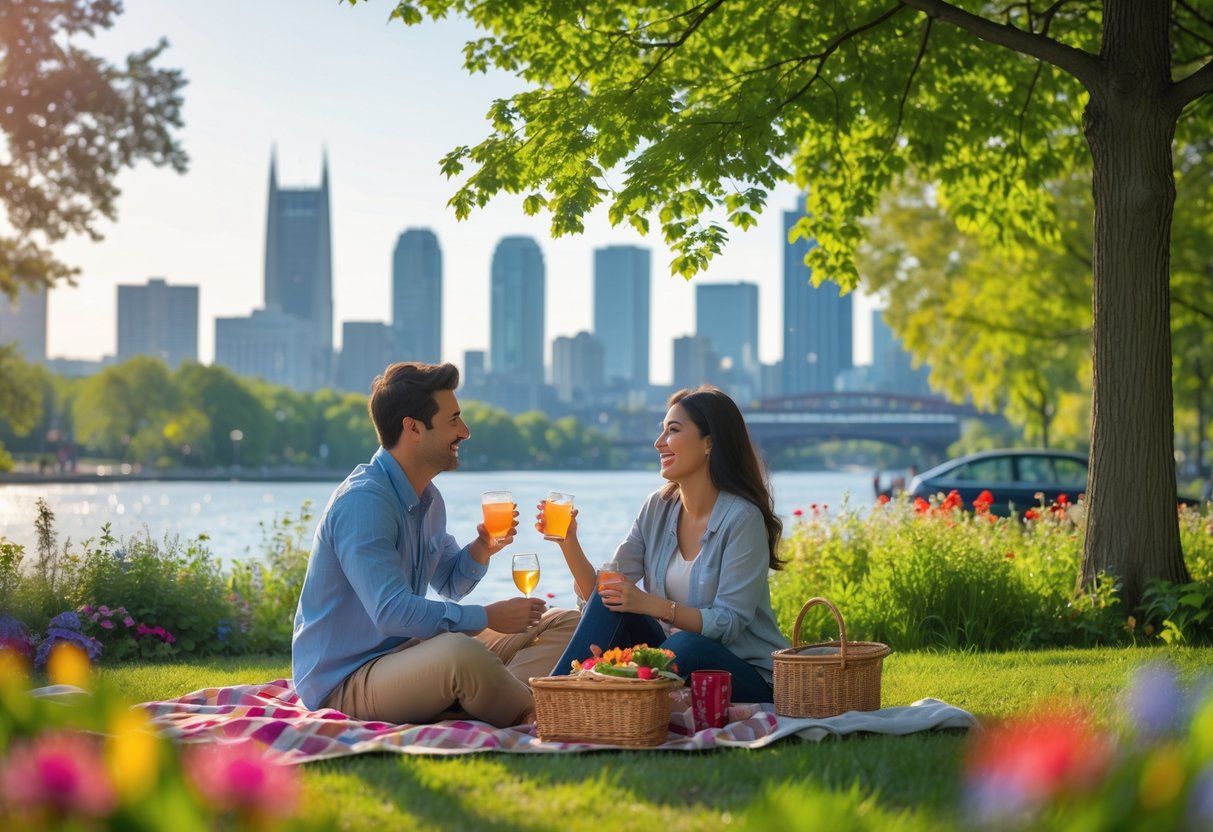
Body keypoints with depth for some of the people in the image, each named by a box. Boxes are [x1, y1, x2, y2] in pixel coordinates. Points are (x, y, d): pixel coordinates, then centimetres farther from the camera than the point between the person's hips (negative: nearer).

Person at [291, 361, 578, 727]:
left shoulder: (428, 499, 10)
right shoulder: (363, 501, -21)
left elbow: (450, 585, 22)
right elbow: (392, 613, -29)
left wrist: (481, 549, 0)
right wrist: (488, 617, -20)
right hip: (343, 681, -10)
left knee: (563, 625, 6)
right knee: (461, 653, -41)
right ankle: (534, 721, -12)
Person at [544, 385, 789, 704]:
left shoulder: (741, 518, -16)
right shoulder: (657, 508, 4)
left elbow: (729, 623, -21)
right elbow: (600, 594, 0)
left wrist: (652, 605, -31)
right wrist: (568, 542, -16)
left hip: (746, 677, -6)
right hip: (674, 657, 6)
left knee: (687, 645, -38)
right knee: (608, 602, -18)